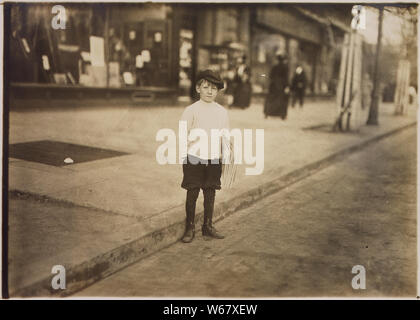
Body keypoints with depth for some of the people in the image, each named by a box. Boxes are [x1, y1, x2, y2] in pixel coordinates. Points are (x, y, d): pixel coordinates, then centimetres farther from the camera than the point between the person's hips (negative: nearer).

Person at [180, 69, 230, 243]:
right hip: (194, 158, -3)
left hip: (214, 159, 3)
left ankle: (208, 227, 23)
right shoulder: (191, 110, -4)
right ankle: (190, 228, 16)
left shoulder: (222, 112, 6)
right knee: (192, 193, 2)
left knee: (210, 193, 10)